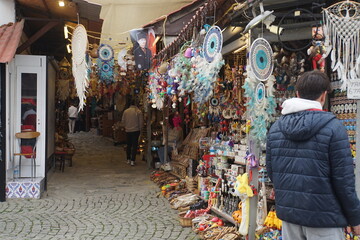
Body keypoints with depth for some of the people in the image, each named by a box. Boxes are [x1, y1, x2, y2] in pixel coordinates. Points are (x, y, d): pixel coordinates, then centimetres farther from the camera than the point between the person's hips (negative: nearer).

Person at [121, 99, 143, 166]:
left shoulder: (125, 111, -1)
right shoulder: (139, 112, -10)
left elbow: (122, 121, 5)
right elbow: (141, 122, -7)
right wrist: (140, 129, 9)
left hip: (128, 130, 3)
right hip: (136, 130, -3)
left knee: (128, 145, 15)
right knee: (134, 145, 1)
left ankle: (128, 159, 22)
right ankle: (132, 160, -2)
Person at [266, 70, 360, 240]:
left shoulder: (275, 127, 2)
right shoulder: (333, 127, -13)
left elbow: (271, 172, 7)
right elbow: (344, 181, -13)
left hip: (288, 213, 5)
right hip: (323, 216, -4)